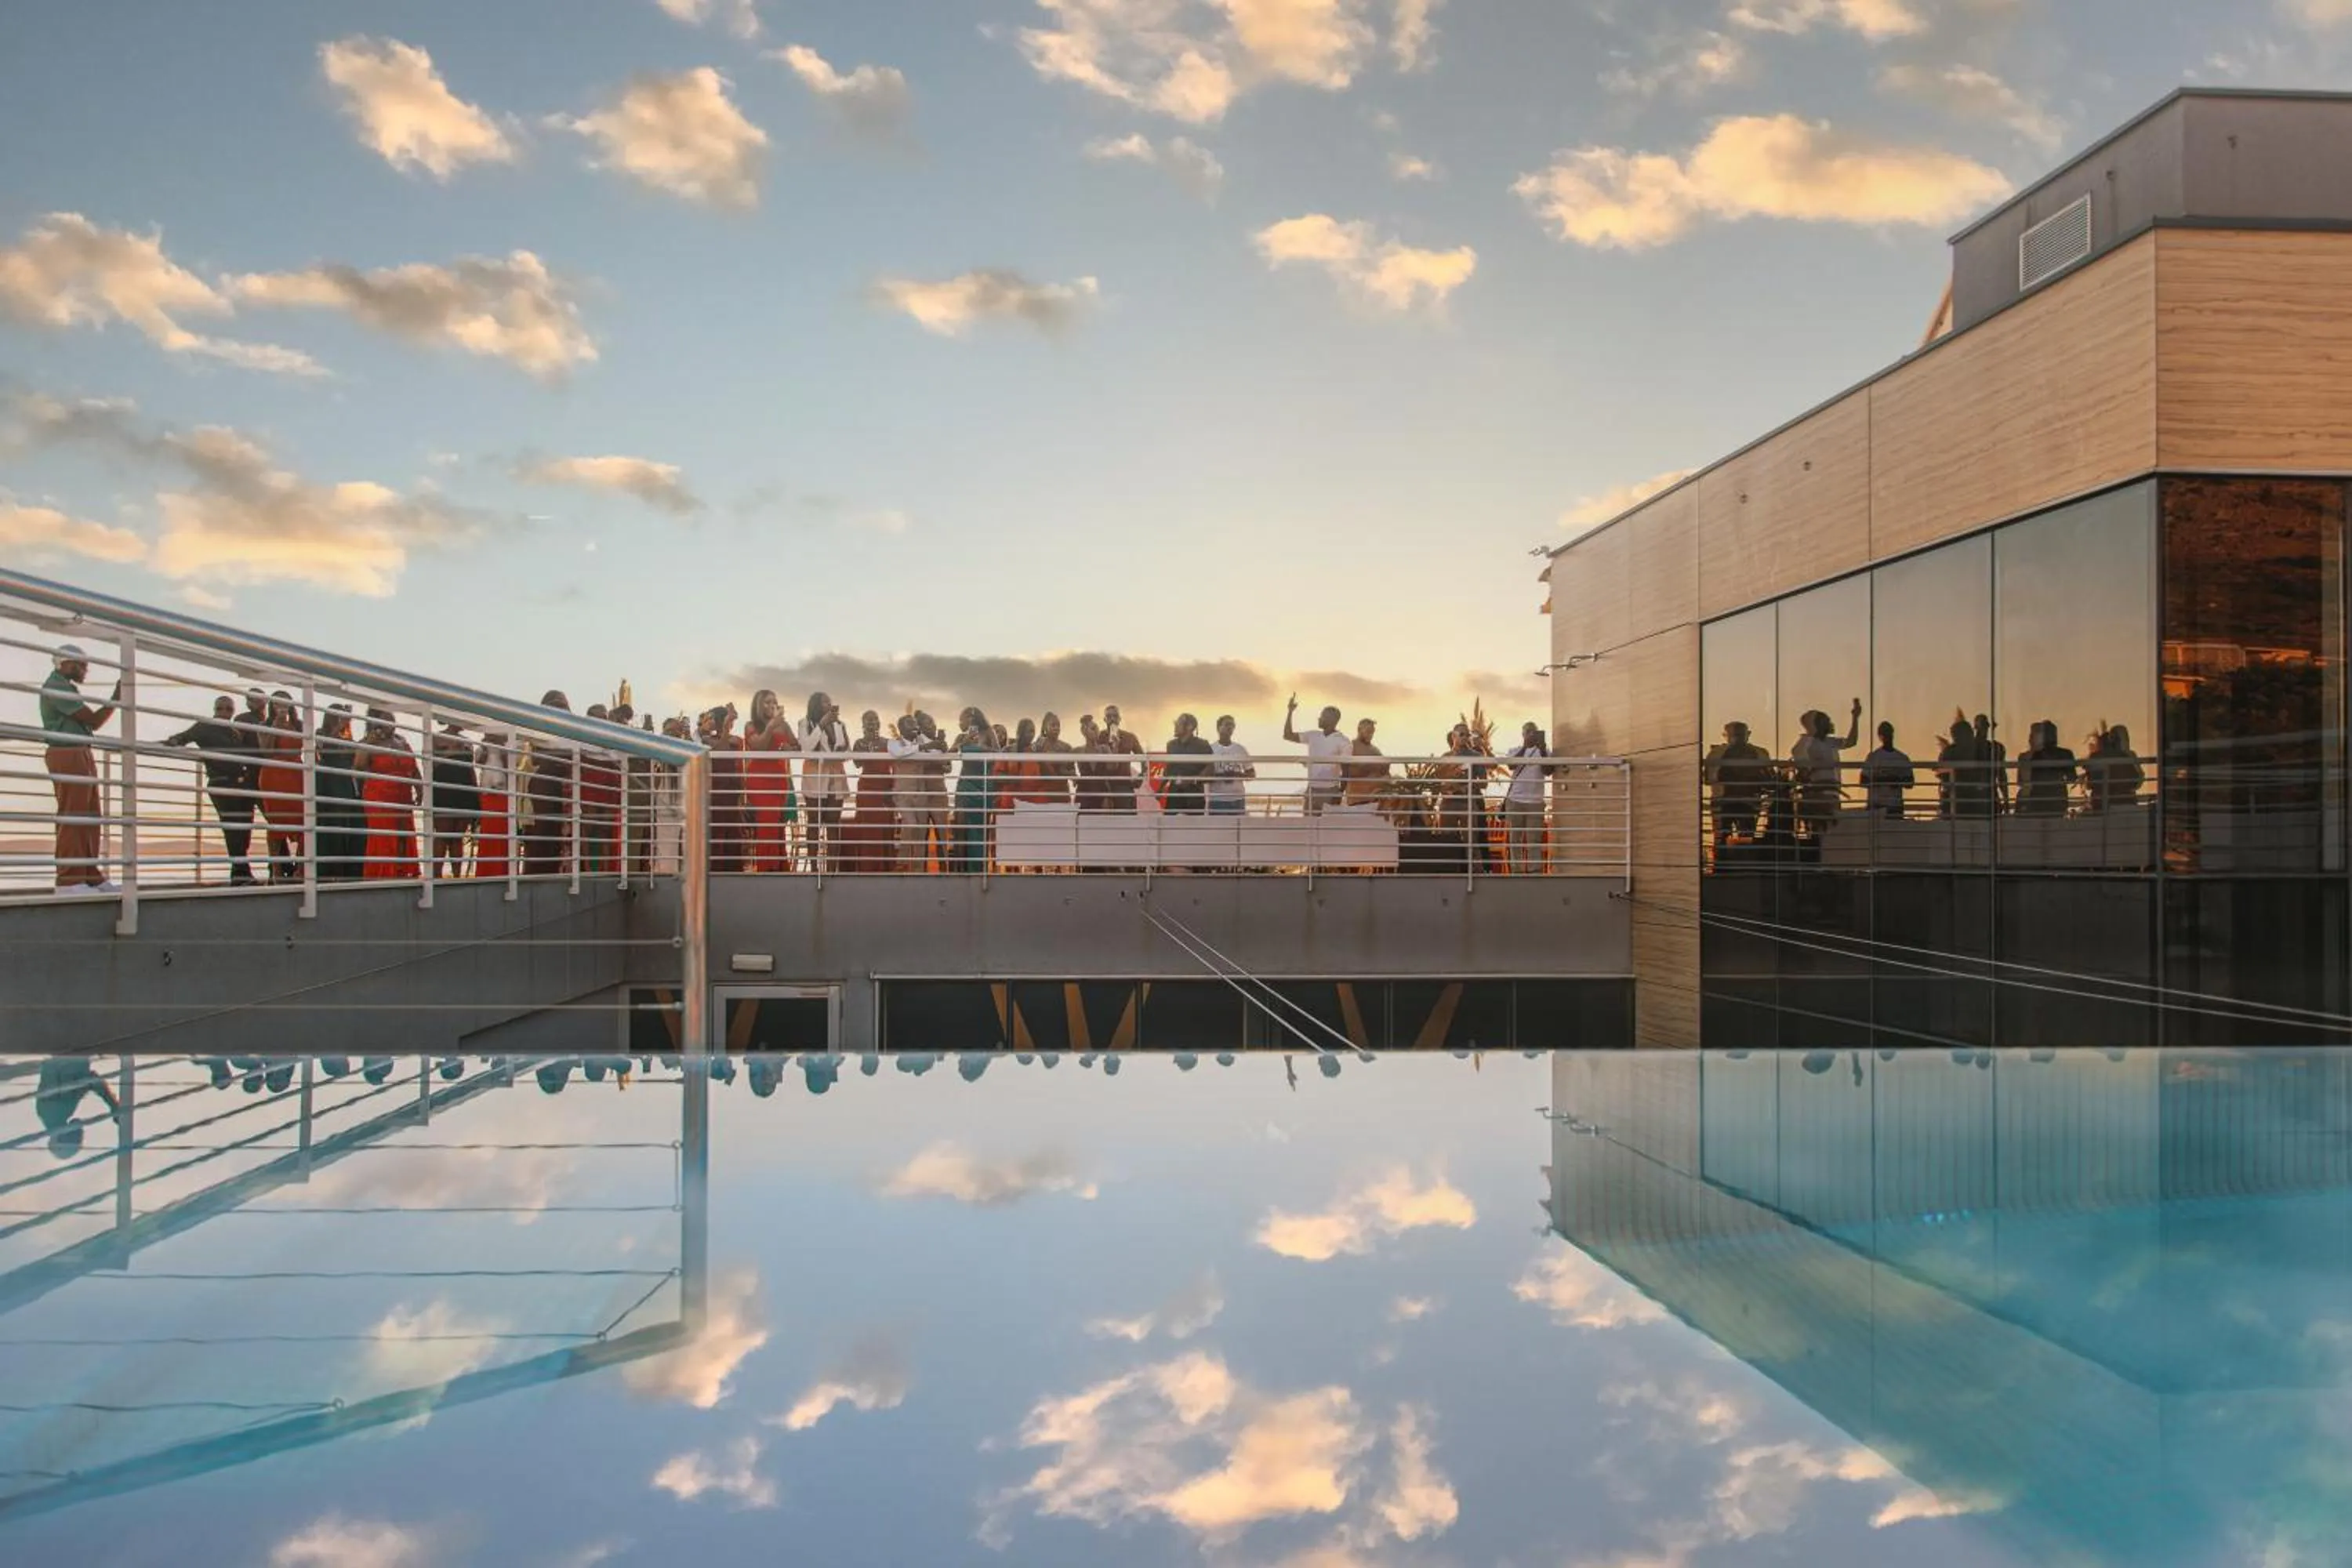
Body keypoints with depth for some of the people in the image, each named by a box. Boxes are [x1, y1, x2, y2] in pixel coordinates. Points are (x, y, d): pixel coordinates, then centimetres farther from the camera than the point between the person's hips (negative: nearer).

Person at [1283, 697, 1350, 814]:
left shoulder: (1342, 741, -8)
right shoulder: (1313, 736, 8)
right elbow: (1288, 735, 9)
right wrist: (1290, 712, 1)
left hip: (1330, 791, -6)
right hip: (1311, 790, 6)